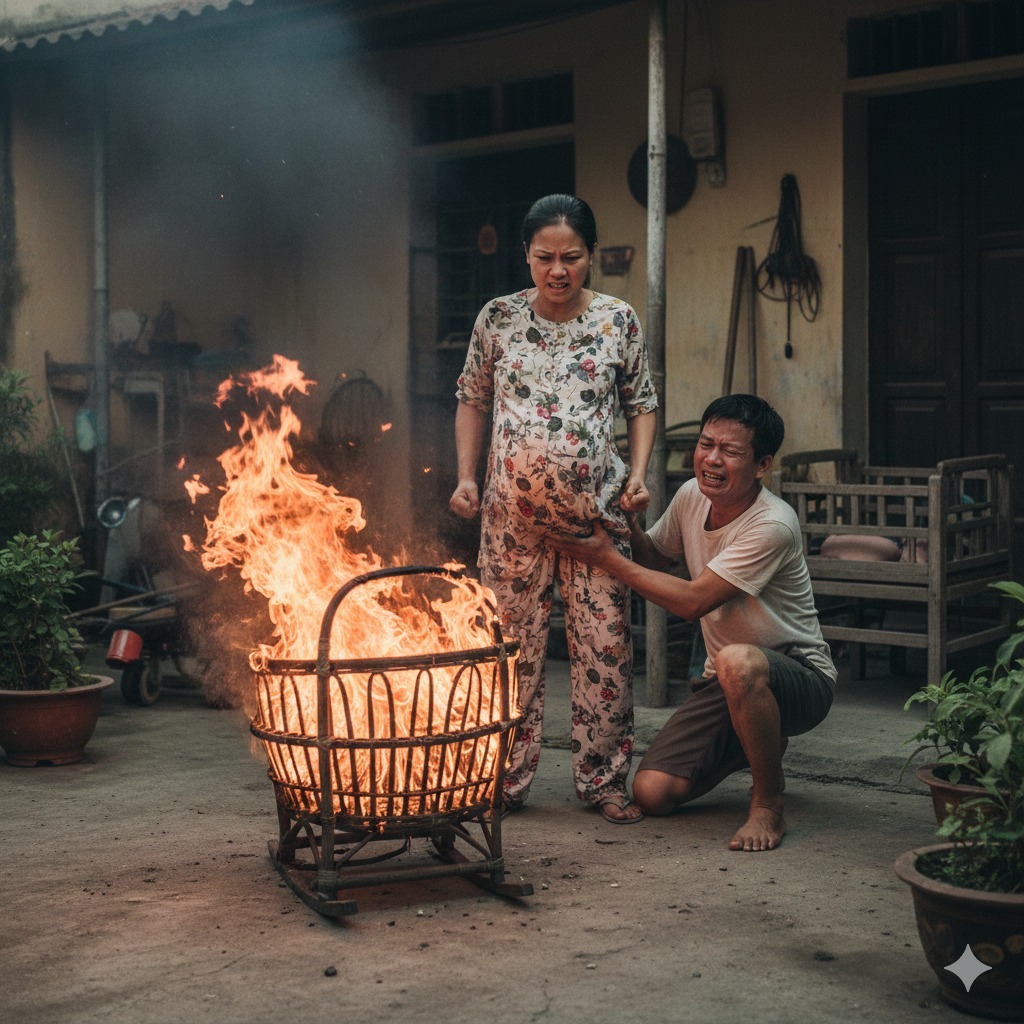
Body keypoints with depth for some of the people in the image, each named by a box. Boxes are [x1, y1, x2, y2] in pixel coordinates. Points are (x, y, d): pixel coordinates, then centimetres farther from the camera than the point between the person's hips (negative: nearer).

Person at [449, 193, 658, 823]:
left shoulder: (620, 321, 4)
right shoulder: (498, 319, 4)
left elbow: (642, 404, 11)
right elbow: (472, 401, 12)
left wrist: (639, 473, -3)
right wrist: (466, 476, 2)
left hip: (595, 510, 0)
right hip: (512, 510, 0)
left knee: (605, 643, 1)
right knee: (512, 644, 4)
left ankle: (603, 778, 14)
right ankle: (507, 782, 15)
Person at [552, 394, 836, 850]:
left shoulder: (773, 526, -24)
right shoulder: (691, 496, -1)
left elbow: (693, 601, -25)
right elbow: (654, 558, 18)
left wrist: (608, 557, -18)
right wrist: (626, 521, -3)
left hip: (802, 677, -7)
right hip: (725, 682, 7)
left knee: (737, 661, -42)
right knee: (652, 791, -10)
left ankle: (768, 807, -19)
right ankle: (756, 747, 21)